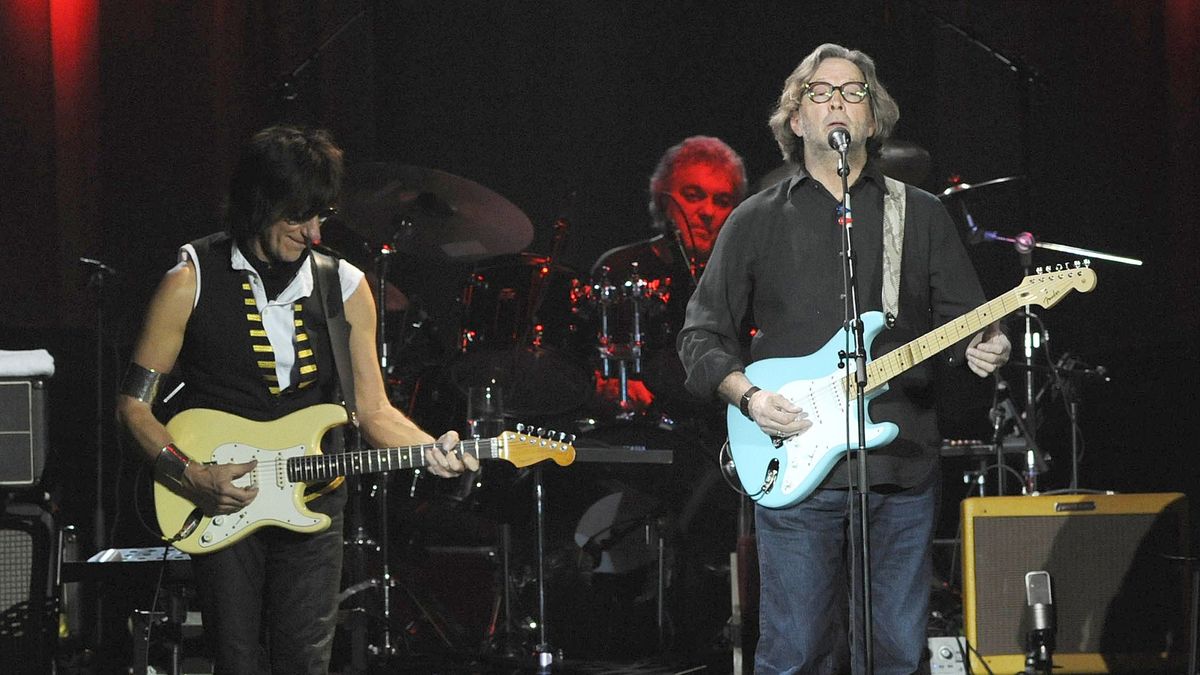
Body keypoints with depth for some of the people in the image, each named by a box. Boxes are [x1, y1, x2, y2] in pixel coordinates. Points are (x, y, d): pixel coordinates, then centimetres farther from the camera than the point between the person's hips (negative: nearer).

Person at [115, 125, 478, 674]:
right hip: (219, 505, -2)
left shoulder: (344, 287, 4)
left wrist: (429, 451, -14)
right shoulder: (193, 281, -5)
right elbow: (134, 402, -2)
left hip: (313, 500, 2)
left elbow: (372, 408, 5)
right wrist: (193, 477, -14)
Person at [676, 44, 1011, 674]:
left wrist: (982, 348, -13)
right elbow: (701, 334, 10)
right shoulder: (757, 221, 10)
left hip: (902, 469, 1)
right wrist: (749, 396, -7)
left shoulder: (920, 215, 12)